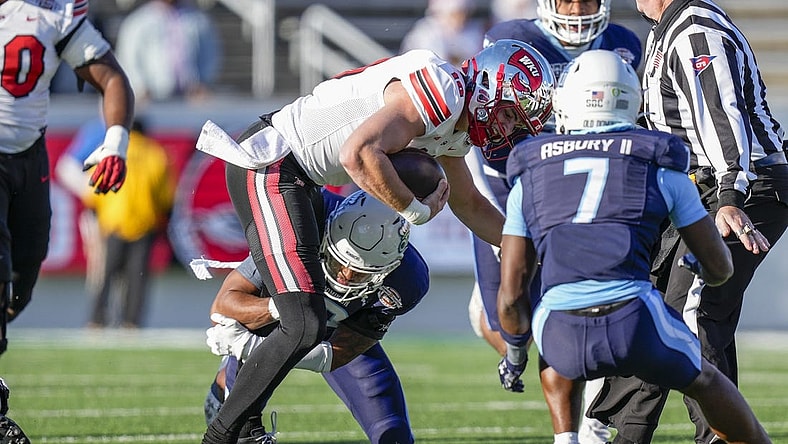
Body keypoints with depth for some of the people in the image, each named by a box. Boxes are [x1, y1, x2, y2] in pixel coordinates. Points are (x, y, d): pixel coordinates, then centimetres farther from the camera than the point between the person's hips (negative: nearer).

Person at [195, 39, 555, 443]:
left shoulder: (454, 130, 14)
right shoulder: (441, 90, -19)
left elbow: (468, 205, 31)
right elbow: (358, 155, -31)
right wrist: (416, 210, -17)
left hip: (298, 179, 11)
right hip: (269, 164, -11)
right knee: (303, 326, -14)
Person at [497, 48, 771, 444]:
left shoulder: (529, 176, 18)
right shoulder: (660, 167, 15)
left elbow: (512, 294, 16)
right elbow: (720, 268, 22)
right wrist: (698, 270, 47)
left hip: (562, 338, 1)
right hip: (636, 323, -1)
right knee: (704, 381, 30)